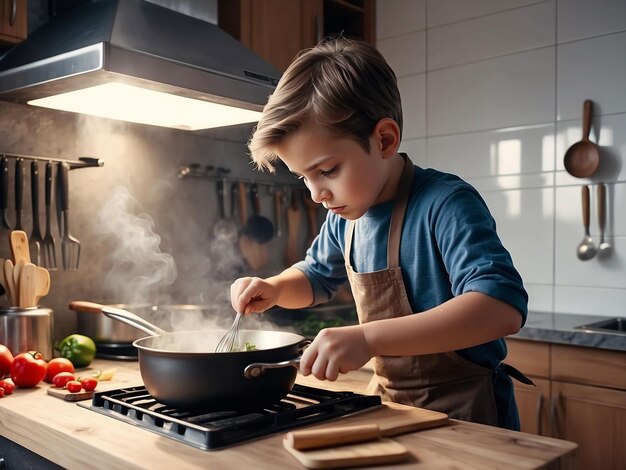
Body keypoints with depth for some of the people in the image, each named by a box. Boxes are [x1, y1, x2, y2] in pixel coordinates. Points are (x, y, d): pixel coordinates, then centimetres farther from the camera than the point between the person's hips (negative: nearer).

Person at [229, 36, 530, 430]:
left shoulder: (445, 204, -23)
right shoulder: (345, 215, -1)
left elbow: (502, 305, -36)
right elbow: (318, 276, 18)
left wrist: (368, 338, -43)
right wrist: (274, 289, -4)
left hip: (462, 414, -6)